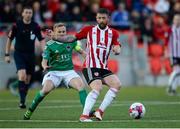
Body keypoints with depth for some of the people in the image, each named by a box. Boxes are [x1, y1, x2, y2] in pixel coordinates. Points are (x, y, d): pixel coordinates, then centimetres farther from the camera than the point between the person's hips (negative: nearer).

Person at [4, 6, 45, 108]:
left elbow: (41, 40, -2)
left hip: (31, 55, 3)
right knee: (22, 75, -21)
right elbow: (9, 39, 2)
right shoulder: (17, 25, -7)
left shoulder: (36, 26, -3)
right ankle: (22, 100, -20)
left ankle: (23, 100, 21)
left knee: (28, 79, 6)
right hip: (19, 54, -3)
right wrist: (7, 54, 1)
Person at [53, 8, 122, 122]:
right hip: (90, 67, -4)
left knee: (117, 85, -12)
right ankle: (84, 115, -26)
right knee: (97, 88, -25)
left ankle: (100, 111, -6)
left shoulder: (113, 33, 10)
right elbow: (72, 38, 7)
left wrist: (117, 50, -26)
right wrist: (55, 37, -2)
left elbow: (117, 47, -1)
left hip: (104, 68, 4)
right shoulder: (89, 30, 4)